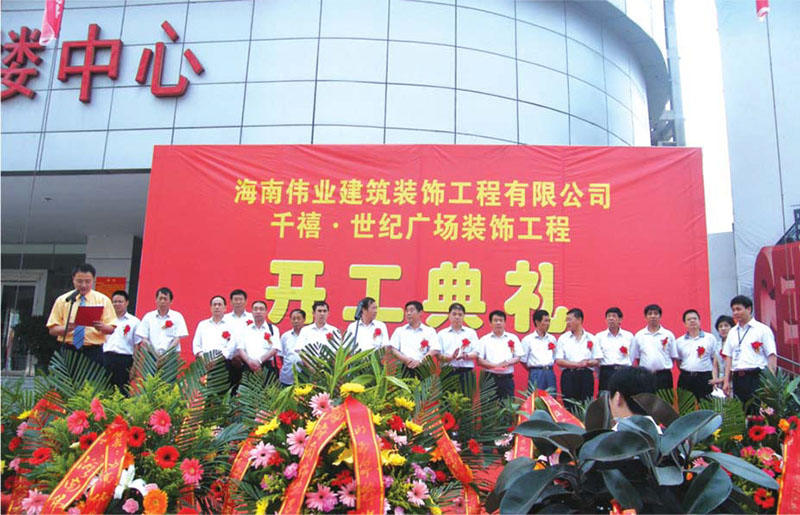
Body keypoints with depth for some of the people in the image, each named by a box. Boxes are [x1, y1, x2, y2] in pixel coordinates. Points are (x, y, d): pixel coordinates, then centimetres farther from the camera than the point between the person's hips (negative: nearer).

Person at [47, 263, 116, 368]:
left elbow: (111, 329, 3)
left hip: (93, 352, 0)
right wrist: (67, 328, -16)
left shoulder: (103, 300, 8)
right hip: (68, 350, 1)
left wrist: (102, 327, -19)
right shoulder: (62, 300, 9)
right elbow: (52, 330, 5)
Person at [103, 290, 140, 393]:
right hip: (106, 357, 3)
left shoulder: (134, 321, 6)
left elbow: (137, 345, 4)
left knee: (122, 389, -2)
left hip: (124, 359, -3)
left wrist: (135, 366, -2)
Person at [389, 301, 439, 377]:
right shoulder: (399, 330, 18)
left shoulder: (430, 331, 13)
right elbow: (393, 350, 8)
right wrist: (405, 359, -10)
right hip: (403, 368, 1)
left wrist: (420, 361, -13)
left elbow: (434, 351, 1)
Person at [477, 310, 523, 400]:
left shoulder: (513, 338, 12)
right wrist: (495, 365, -12)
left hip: (507, 378, 1)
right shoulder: (484, 339, 7)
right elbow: (479, 361, 1)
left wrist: (508, 363, -12)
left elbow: (518, 357, 8)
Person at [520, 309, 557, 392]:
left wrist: (548, 367, 8)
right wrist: (533, 370, 4)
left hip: (550, 373, 4)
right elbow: (523, 360, 1)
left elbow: (555, 358, 19)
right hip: (536, 374, -4)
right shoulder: (528, 339, 0)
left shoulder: (552, 338, 13)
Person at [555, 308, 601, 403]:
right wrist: (577, 364, -13)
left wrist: (588, 363, -14)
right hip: (568, 376, -1)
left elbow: (597, 361, 8)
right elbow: (559, 361, -2)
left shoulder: (591, 338, 10)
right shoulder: (563, 338, 6)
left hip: (586, 375, 1)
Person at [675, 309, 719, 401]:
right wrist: (686, 374, 4)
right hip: (685, 379, 1)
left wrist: (714, 378, -1)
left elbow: (715, 360, 7)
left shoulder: (710, 338, 6)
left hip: (705, 378, -1)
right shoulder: (679, 341, 10)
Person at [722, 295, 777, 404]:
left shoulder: (762, 329, -1)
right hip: (738, 378, 5)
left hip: (757, 377, -5)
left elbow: (772, 356, -5)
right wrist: (726, 381, 8)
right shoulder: (732, 332, 15)